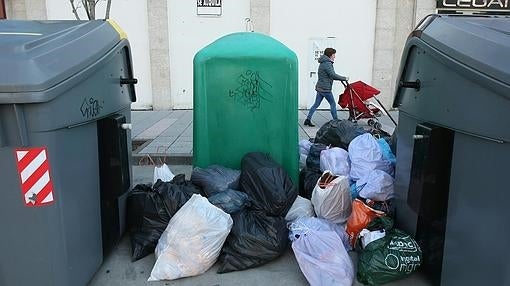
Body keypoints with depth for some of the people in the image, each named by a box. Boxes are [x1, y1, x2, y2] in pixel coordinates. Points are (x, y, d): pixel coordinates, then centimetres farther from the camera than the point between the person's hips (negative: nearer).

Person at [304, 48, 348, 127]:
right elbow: (333, 75, -21)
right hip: (325, 88, -9)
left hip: (320, 87, 9)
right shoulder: (327, 64, -15)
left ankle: (308, 119, 8)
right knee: (333, 104, 3)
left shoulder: (323, 63, 16)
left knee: (316, 104, 9)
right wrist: (344, 78, -12)